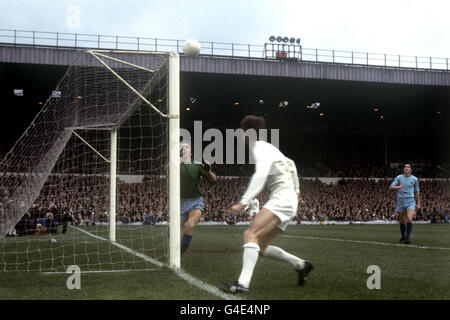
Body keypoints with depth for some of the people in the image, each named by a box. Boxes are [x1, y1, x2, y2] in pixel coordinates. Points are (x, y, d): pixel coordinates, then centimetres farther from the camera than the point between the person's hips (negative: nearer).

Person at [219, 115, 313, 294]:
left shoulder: (260, 148, -8)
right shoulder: (268, 148, 21)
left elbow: (260, 176, -25)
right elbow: (290, 164, 34)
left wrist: (243, 203, -32)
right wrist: (296, 191, 40)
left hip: (281, 199, -10)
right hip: (289, 201, 10)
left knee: (250, 234, -24)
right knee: (260, 248, 9)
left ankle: (243, 284, -35)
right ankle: (301, 265, 17)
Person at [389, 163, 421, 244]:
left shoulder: (414, 179, 5)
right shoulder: (399, 177, 3)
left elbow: (417, 192, 15)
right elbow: (391, 187, -5)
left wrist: (418, 203, 14)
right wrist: (397, 187, -25)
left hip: (410, 201, -1)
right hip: (400, 201, 1)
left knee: (409, 219, -20)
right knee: (402, 221, 7)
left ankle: (407, 237, -18)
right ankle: (403, 237, 26)